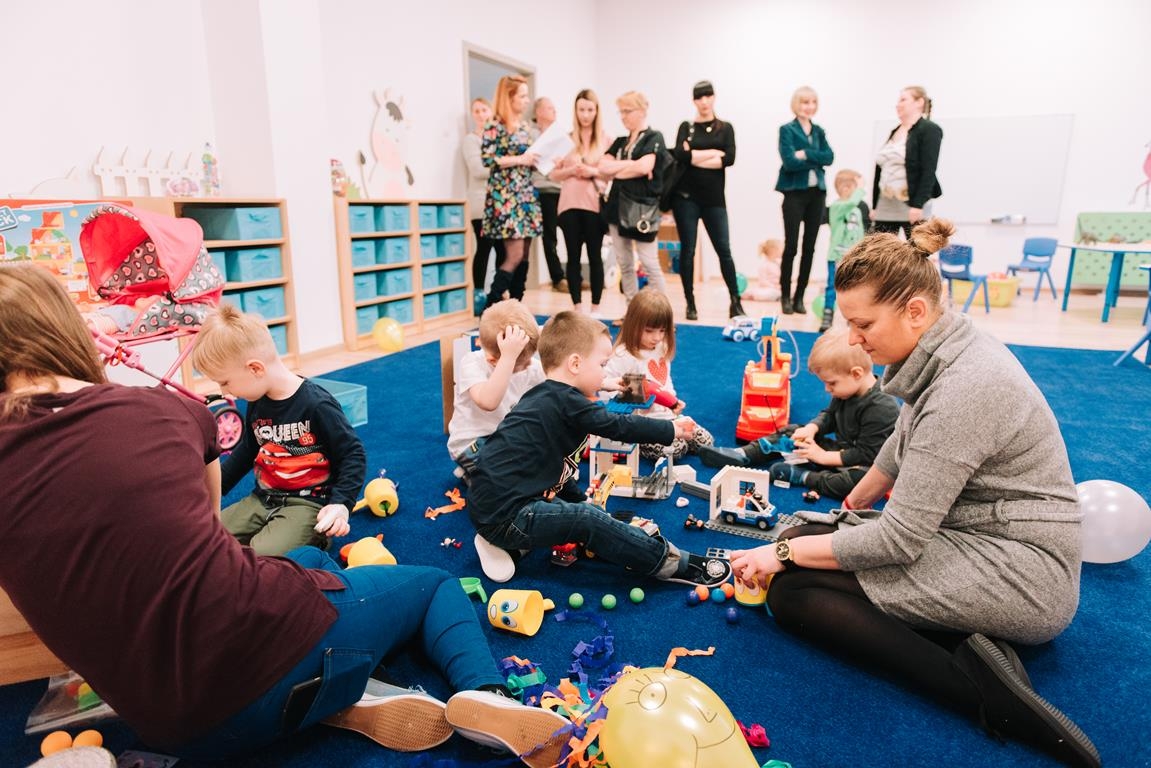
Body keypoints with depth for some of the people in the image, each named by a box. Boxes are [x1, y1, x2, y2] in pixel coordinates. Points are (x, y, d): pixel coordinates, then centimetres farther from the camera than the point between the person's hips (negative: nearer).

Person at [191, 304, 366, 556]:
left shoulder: (316, 404, -18)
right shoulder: (256, 403, 6)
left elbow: (353, 454, -13)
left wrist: (341, 503, -23)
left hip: (309, 504, -7)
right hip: (263, 499, 8)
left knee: (262, 556, -28)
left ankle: (313, 537, -2)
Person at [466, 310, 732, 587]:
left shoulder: (544, 398, 13)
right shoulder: (567, 401, -16)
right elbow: (619, 427, -12)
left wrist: (580, 500, 20)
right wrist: (671, 429, 0)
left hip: (492, 506, 10)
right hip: (504, 515, -10)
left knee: (583, 509, 21)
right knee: (588, 520, -14)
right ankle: (672, 563, -6)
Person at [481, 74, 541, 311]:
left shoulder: (524, 126, 15)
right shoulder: (495, 126, -7)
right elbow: (487, 159, -14)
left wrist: (538, 159, 3)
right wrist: (520, 159, -15)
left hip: (526, 194, 8)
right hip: (505, 195, -8)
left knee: (523, 256, 5)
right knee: (514, 255, -13)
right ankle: (490, 308, -6)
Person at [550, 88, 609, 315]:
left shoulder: (605, 139, 5)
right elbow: (554, 174, 8)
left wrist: (594, 171, -12)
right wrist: (572, 170, -10)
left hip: (595, 204, -1)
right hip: (570, 204, 2)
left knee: (595, 255, 2)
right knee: (573, 256, 2)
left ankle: (595, 308, 9)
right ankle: (577, 307, 7)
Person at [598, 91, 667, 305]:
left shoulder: (654, 137, 0)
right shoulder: (620, 142, 17)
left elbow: (644, 167, -16)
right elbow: (603, 167, 2)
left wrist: (616, 171, -2)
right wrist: (633, 165, -8)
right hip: (617, 206, 7)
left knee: (650, 264, -6)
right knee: (624, 265, 8)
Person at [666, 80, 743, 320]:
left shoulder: (725, 128, 10)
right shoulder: (686, 127, 8)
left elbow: (730, 159, -6)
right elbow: (679, 155, -10)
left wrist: (695, 157, -8)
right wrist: (714, 152, -8)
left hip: (714, 198, 0)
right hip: (686, 196, 0)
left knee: (724, 249, -3)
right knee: (687, 250, 1)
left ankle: (735, 301, 5)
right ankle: (690, 303, 10)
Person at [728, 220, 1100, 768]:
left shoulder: (963, 387, -27)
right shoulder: (943, 353, 1)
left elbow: (901, 538, -25)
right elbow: (903, 444, 19)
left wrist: (784, 551, -16)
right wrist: (853, 504, 32)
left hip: (1019, 574, -10)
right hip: (970, 535, 10)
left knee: (793, 588, -15)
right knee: (805, 541, 9)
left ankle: (979, 684, -16)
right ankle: (976, 649, 0)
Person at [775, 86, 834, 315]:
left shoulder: (818, 131, 14)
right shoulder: (787, 129, -1)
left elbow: (830, 157, -1)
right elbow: (790, 161, -14)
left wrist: (806, 154, -14)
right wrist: (817, 160, -7)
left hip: (817, 193, 5)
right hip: (795, 193, -5)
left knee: (809, 247, 5)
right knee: (791, 246, -4)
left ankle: (799, 296, 12)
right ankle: (785, 296, 7)